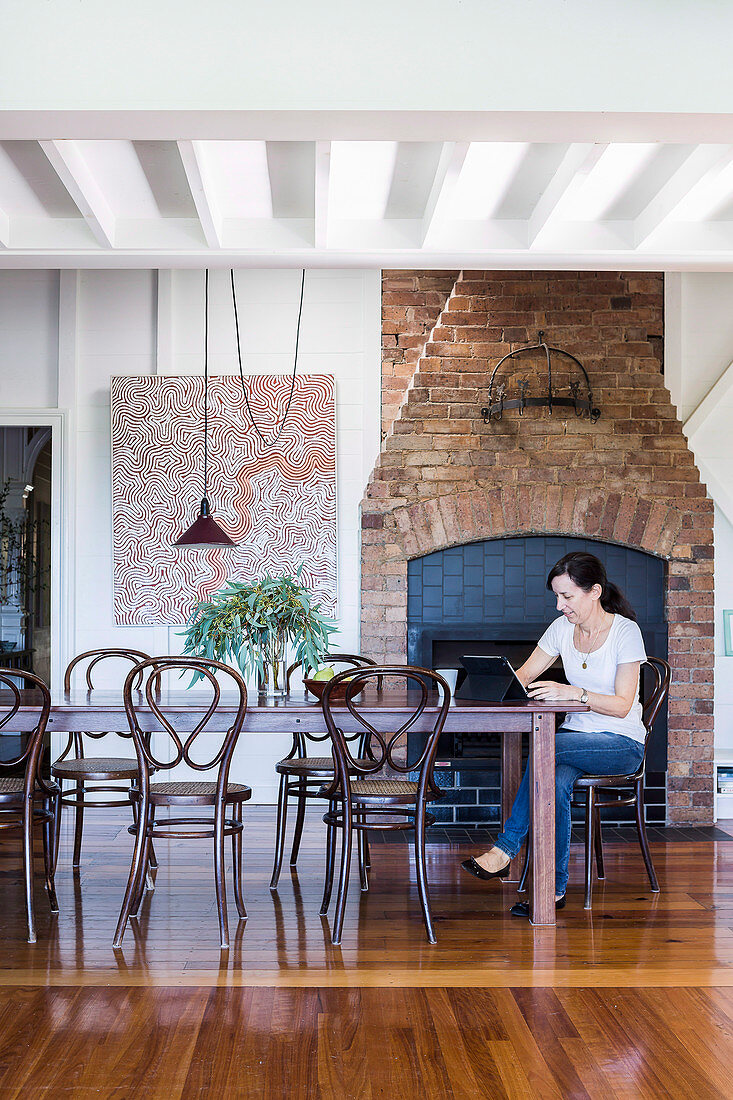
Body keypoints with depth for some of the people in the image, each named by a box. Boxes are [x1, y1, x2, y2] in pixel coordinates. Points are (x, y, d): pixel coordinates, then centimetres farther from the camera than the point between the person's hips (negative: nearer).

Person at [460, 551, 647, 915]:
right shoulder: (562, 628, 5)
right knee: (556, 781, -32)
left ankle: (506, 848, -24)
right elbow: (522, 677, 8)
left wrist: (573, 692, -33)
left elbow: (622, 705, -19)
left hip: (622, 745, -4)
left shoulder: (625, 632, -12)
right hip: (576, 736, 5)